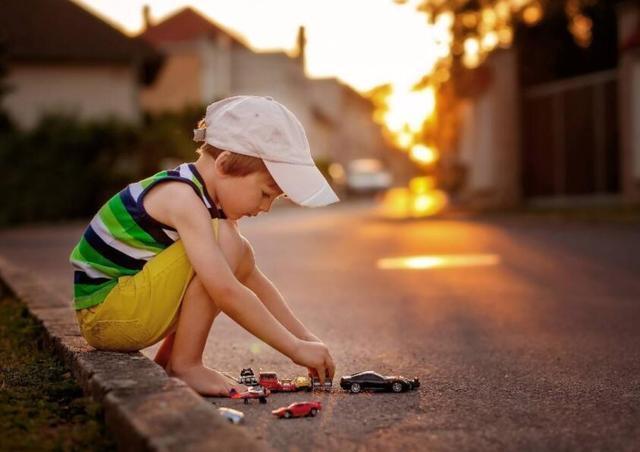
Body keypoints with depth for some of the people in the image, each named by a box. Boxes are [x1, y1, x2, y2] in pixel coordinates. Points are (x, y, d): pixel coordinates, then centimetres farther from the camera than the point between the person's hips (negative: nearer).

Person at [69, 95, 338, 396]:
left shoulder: (214, 201, 7)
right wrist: (295, 348, -26)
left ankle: (167, 361, 8)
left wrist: (306, 338, 6)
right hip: (101, 313, -10)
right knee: (225, 245, -20)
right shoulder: (182, 198, -23)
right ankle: (184, 365, -14)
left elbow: (253, 280, 12)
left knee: (240, 259, 9)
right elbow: (226, 293, -30)